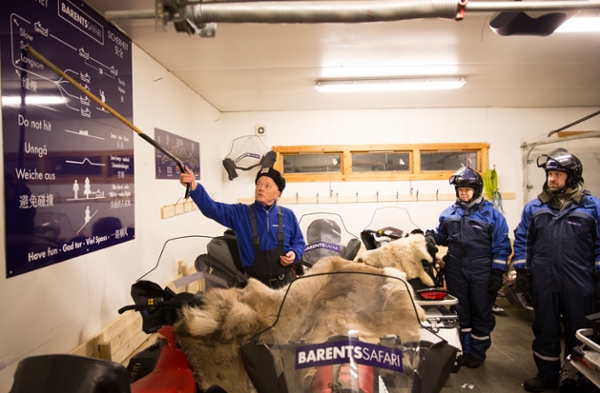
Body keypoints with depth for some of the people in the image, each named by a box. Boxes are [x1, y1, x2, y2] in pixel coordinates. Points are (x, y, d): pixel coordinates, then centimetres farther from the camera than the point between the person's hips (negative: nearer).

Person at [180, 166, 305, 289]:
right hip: (255, 284, -1)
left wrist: (294, 254, -13)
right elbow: (212, 209, -19)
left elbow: (298, 242, 9)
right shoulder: (240, 213, -5)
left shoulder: (288, 215, -1)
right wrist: (194, 187, -35)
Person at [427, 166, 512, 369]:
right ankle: (464, 350, 29)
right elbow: (442, 236, 14)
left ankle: (478, 352, 27)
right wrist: (430, 236, -8)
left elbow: (501, 246, -4)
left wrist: (498, 272, -8)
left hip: (482, 272, -3)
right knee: (460, 312, 13)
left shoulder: (491, 214, -5)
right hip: (456, 271, 3)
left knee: (481, 313, 10)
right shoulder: (449, 213, 4)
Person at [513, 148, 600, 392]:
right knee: (545, 331, 13)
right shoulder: (534, 207, 6)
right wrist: (521, 271, 3)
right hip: (544, 283, 2)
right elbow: (522, 241, 8)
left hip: (580, 285, -2)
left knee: (579, 334, 11)